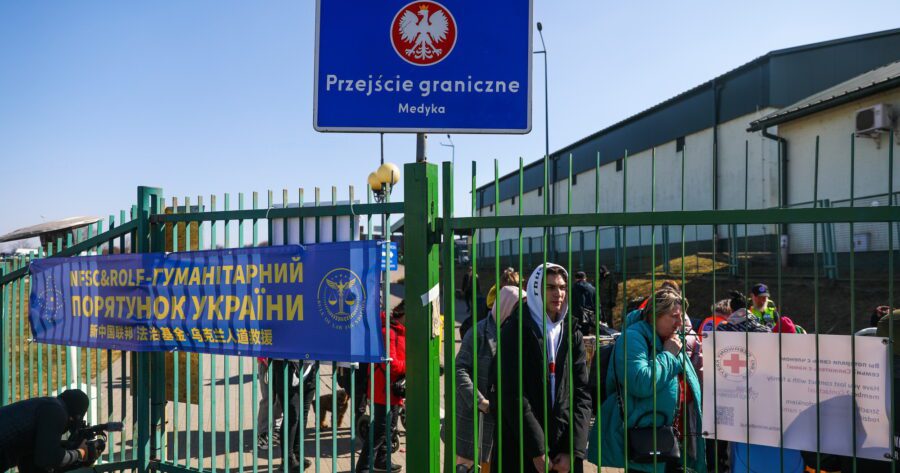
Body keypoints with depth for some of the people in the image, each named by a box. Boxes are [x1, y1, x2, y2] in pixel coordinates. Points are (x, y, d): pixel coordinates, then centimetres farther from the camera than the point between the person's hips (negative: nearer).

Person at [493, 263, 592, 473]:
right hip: (520, 452, -3)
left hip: (564, 453, 4)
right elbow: (512, 395, -11)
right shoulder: (515, 331, -4)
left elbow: (582, 394, 4)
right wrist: (537, 450, -13)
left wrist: (574, 451, -6)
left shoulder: (573, 336, 9)